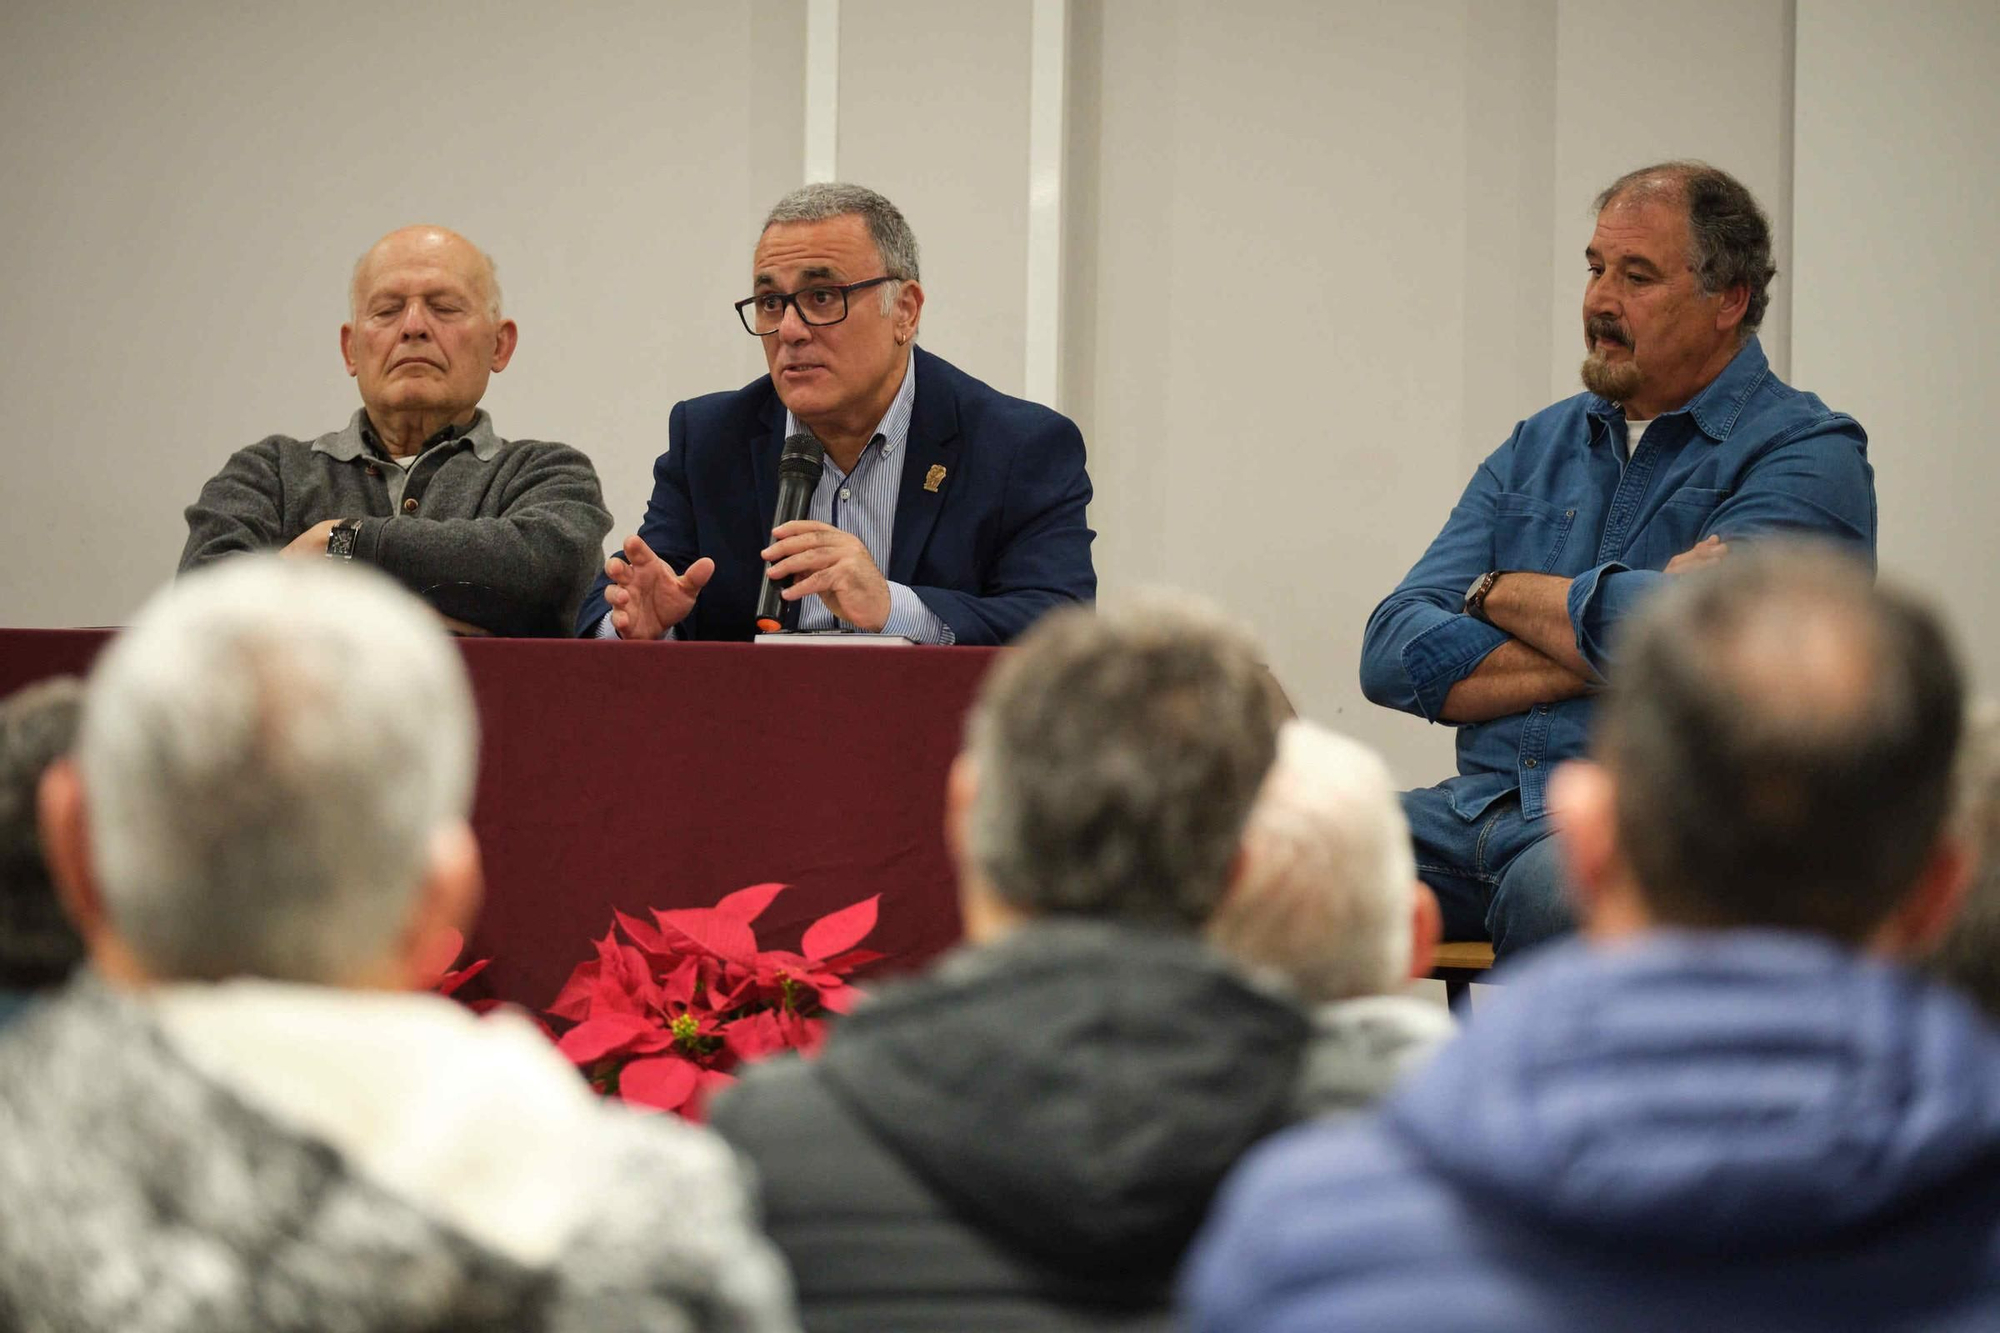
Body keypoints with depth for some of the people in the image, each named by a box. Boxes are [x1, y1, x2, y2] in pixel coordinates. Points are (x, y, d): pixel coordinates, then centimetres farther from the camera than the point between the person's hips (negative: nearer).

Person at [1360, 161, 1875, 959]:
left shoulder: (1807, 453, 2)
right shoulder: (1539, 447, 21)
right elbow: (1393, 653, 11)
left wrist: (1502, 591, 4)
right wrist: (1594, 654, -5)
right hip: (1481, 807, 5)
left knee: (1554, 893, -40)